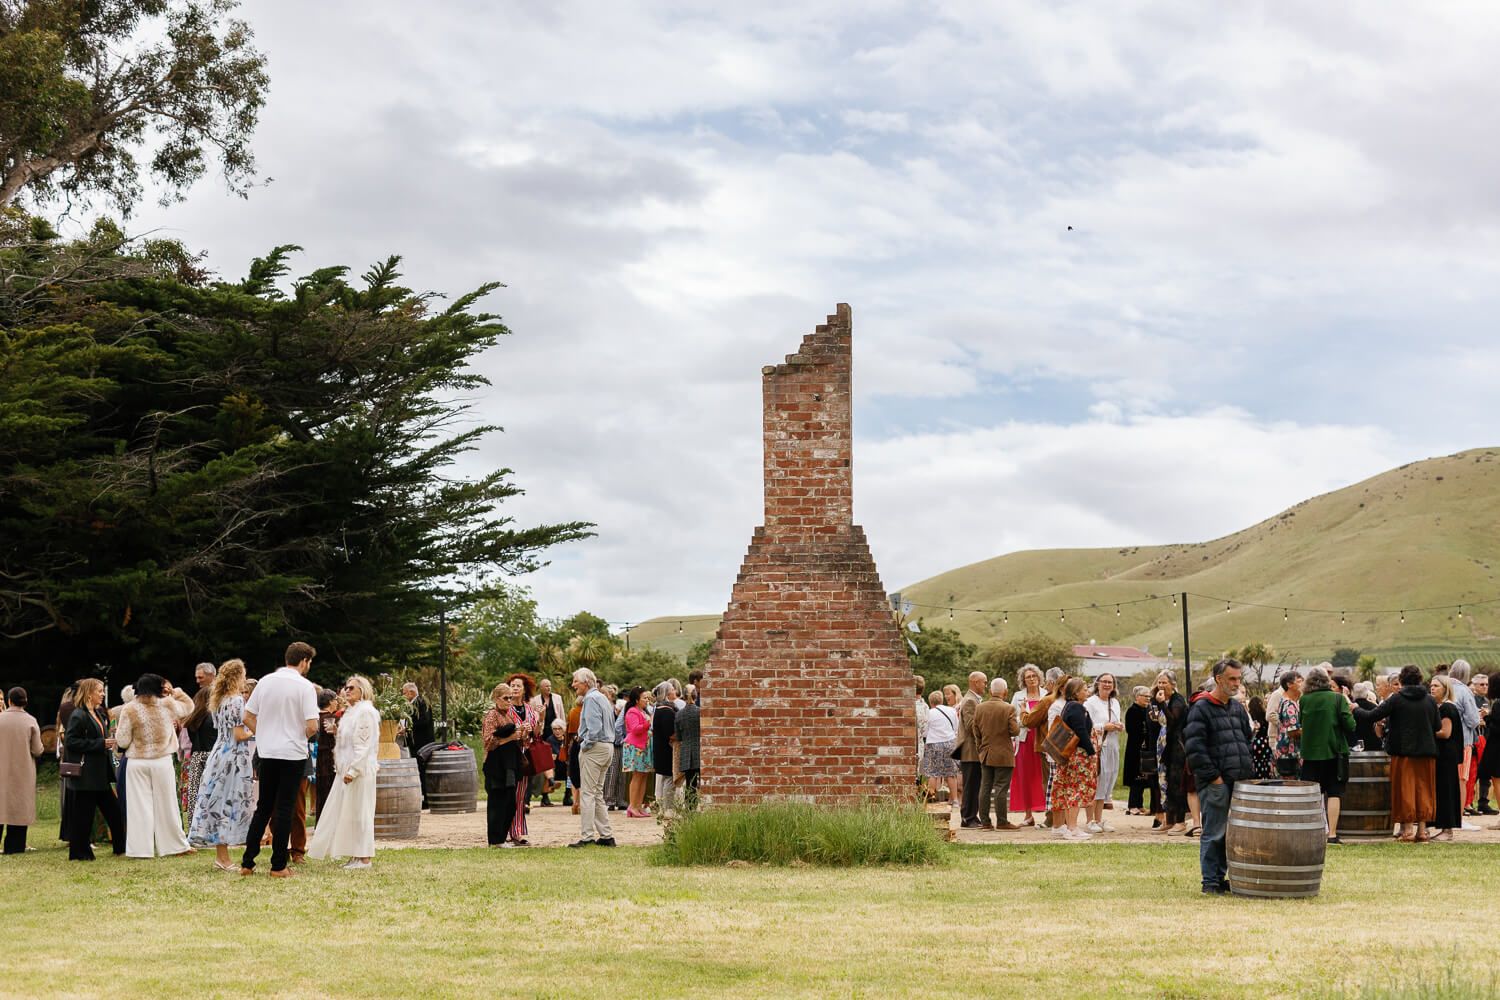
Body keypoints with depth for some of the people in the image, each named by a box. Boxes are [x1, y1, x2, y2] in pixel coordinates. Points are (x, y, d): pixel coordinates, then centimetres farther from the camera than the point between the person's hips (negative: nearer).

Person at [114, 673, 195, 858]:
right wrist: (175, 692, 15)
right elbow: (188, 707, 17)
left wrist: (117, 732, 13)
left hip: (138, 763, -1)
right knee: (166, 805, 10)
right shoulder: (168, 705, -3)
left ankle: (141, 848, 3)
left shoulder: (129, 710, -7)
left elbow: (122, 741, -6)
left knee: (141, 807, 3)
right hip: (162, 762, 1)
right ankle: (176, 845, 16)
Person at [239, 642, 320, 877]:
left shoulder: (265, 682, 6)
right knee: (285, 809, 1)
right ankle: (279, 866, 3)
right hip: (293, 754, -5)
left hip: (267, 753, 5)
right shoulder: (305, 686, -10)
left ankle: (247, 863, 12)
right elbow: (312, 727, -15)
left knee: (263, 807, 13)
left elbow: (248, 718, 7)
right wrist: (303, 737, 6)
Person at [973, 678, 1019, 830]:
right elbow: (1015, 731, -15)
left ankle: (985, 821, 10)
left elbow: (976, 732, 6)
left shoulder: (979, 708, 2)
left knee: (985, 788, 9)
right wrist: (1018, 723, 6)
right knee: (1001, 789, -1)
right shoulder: (1008, 709, -13)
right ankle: (1002, 822, 1)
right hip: (1003, 755, -5)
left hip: (985, 754, 5)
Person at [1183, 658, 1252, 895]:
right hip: (1215, 783, -7)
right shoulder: (1201, 708, -8)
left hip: (1239, 780, 7)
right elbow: (1194, 747, -14)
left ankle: (1222, 877, 17)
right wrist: (1213, 776, -15)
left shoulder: (1237, 707, 16)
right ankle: (1211, 882, 3)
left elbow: (1247, 740, 25)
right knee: (1214, 833, -4)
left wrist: (1248, 772, 13)